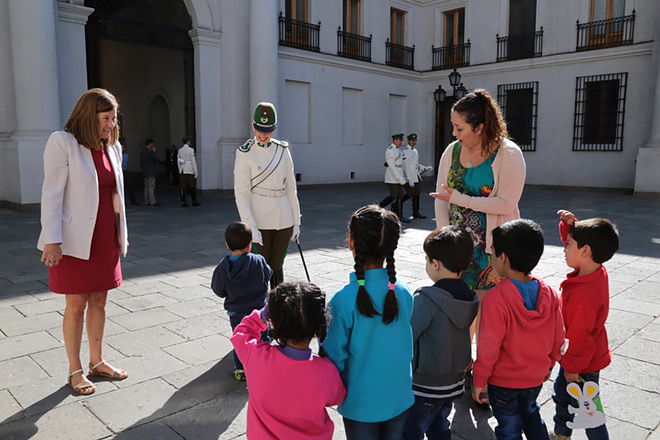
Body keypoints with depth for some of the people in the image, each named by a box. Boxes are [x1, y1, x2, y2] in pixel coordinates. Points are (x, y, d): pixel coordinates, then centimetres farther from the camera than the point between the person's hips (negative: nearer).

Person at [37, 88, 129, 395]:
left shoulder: (112, 146, 10)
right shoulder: (62, 142, -9)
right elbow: (52, 193, -12)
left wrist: (122, 233, 14)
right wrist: (52, 240, -16)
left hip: (105, 237, 6)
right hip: (75, 240, -6)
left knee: (99, 301, 13)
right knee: (76, 305, 4)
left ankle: (97, 362, 28)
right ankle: (75, 370, 19)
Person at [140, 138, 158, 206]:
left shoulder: (142, 151, 11)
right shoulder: (150, 152, -18)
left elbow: (141, 162, 16)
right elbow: (156, 158, -9)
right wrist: (154, 151, 1)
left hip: (145, 172, 9)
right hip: (151, 172, -9)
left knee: (146, 187, 13)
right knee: (151, 187, -8)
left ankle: (147, 201, 16)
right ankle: (152, 202, -8)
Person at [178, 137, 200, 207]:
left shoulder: (180, 150, 8)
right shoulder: (191, 150, -8)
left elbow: (178, 161, 9)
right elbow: (193, 161, -10)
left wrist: (180, 171, 16)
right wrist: (195, 172, -6)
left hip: (182, 170, 5)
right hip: (189, 170, -5)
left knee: (183, 187, 3)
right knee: (192, 186, 5)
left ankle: (183, 203, 2)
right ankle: (194, 201, 11)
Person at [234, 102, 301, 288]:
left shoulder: (283, 150, 5)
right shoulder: (245, 154, -7)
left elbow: (291, 188, 9)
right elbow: (241, 194, -10)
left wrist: (296, 222, 8)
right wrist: (251, 227, -17)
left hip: (283, 220, 4)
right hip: (259, 220, -3)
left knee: (277, 267, 12)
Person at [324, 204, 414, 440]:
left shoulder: (342, 301, -26)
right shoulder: (404, 292, -11)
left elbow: (334, 357, -16)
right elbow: (408, 344, 3)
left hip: (361, 403, -3)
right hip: (400, 398, 4)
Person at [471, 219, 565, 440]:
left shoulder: (495, 299, -29)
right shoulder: (549, 293, -10)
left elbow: (488, 347, -23)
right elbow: (558, 338, 1)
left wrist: (479, 381, -10)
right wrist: (548, 365, 18)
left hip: (504, 381, -5)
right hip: (536, 378, 6)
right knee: (530, 412, 32)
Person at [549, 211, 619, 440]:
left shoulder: (583, 294, -37)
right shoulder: (598, 272, -10)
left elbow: (579, 336, -29)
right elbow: (575, 240, 8)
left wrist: (572, 367, -16)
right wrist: (569, 224, -9)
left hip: (584, 364, -10)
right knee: (561, 395, 28)